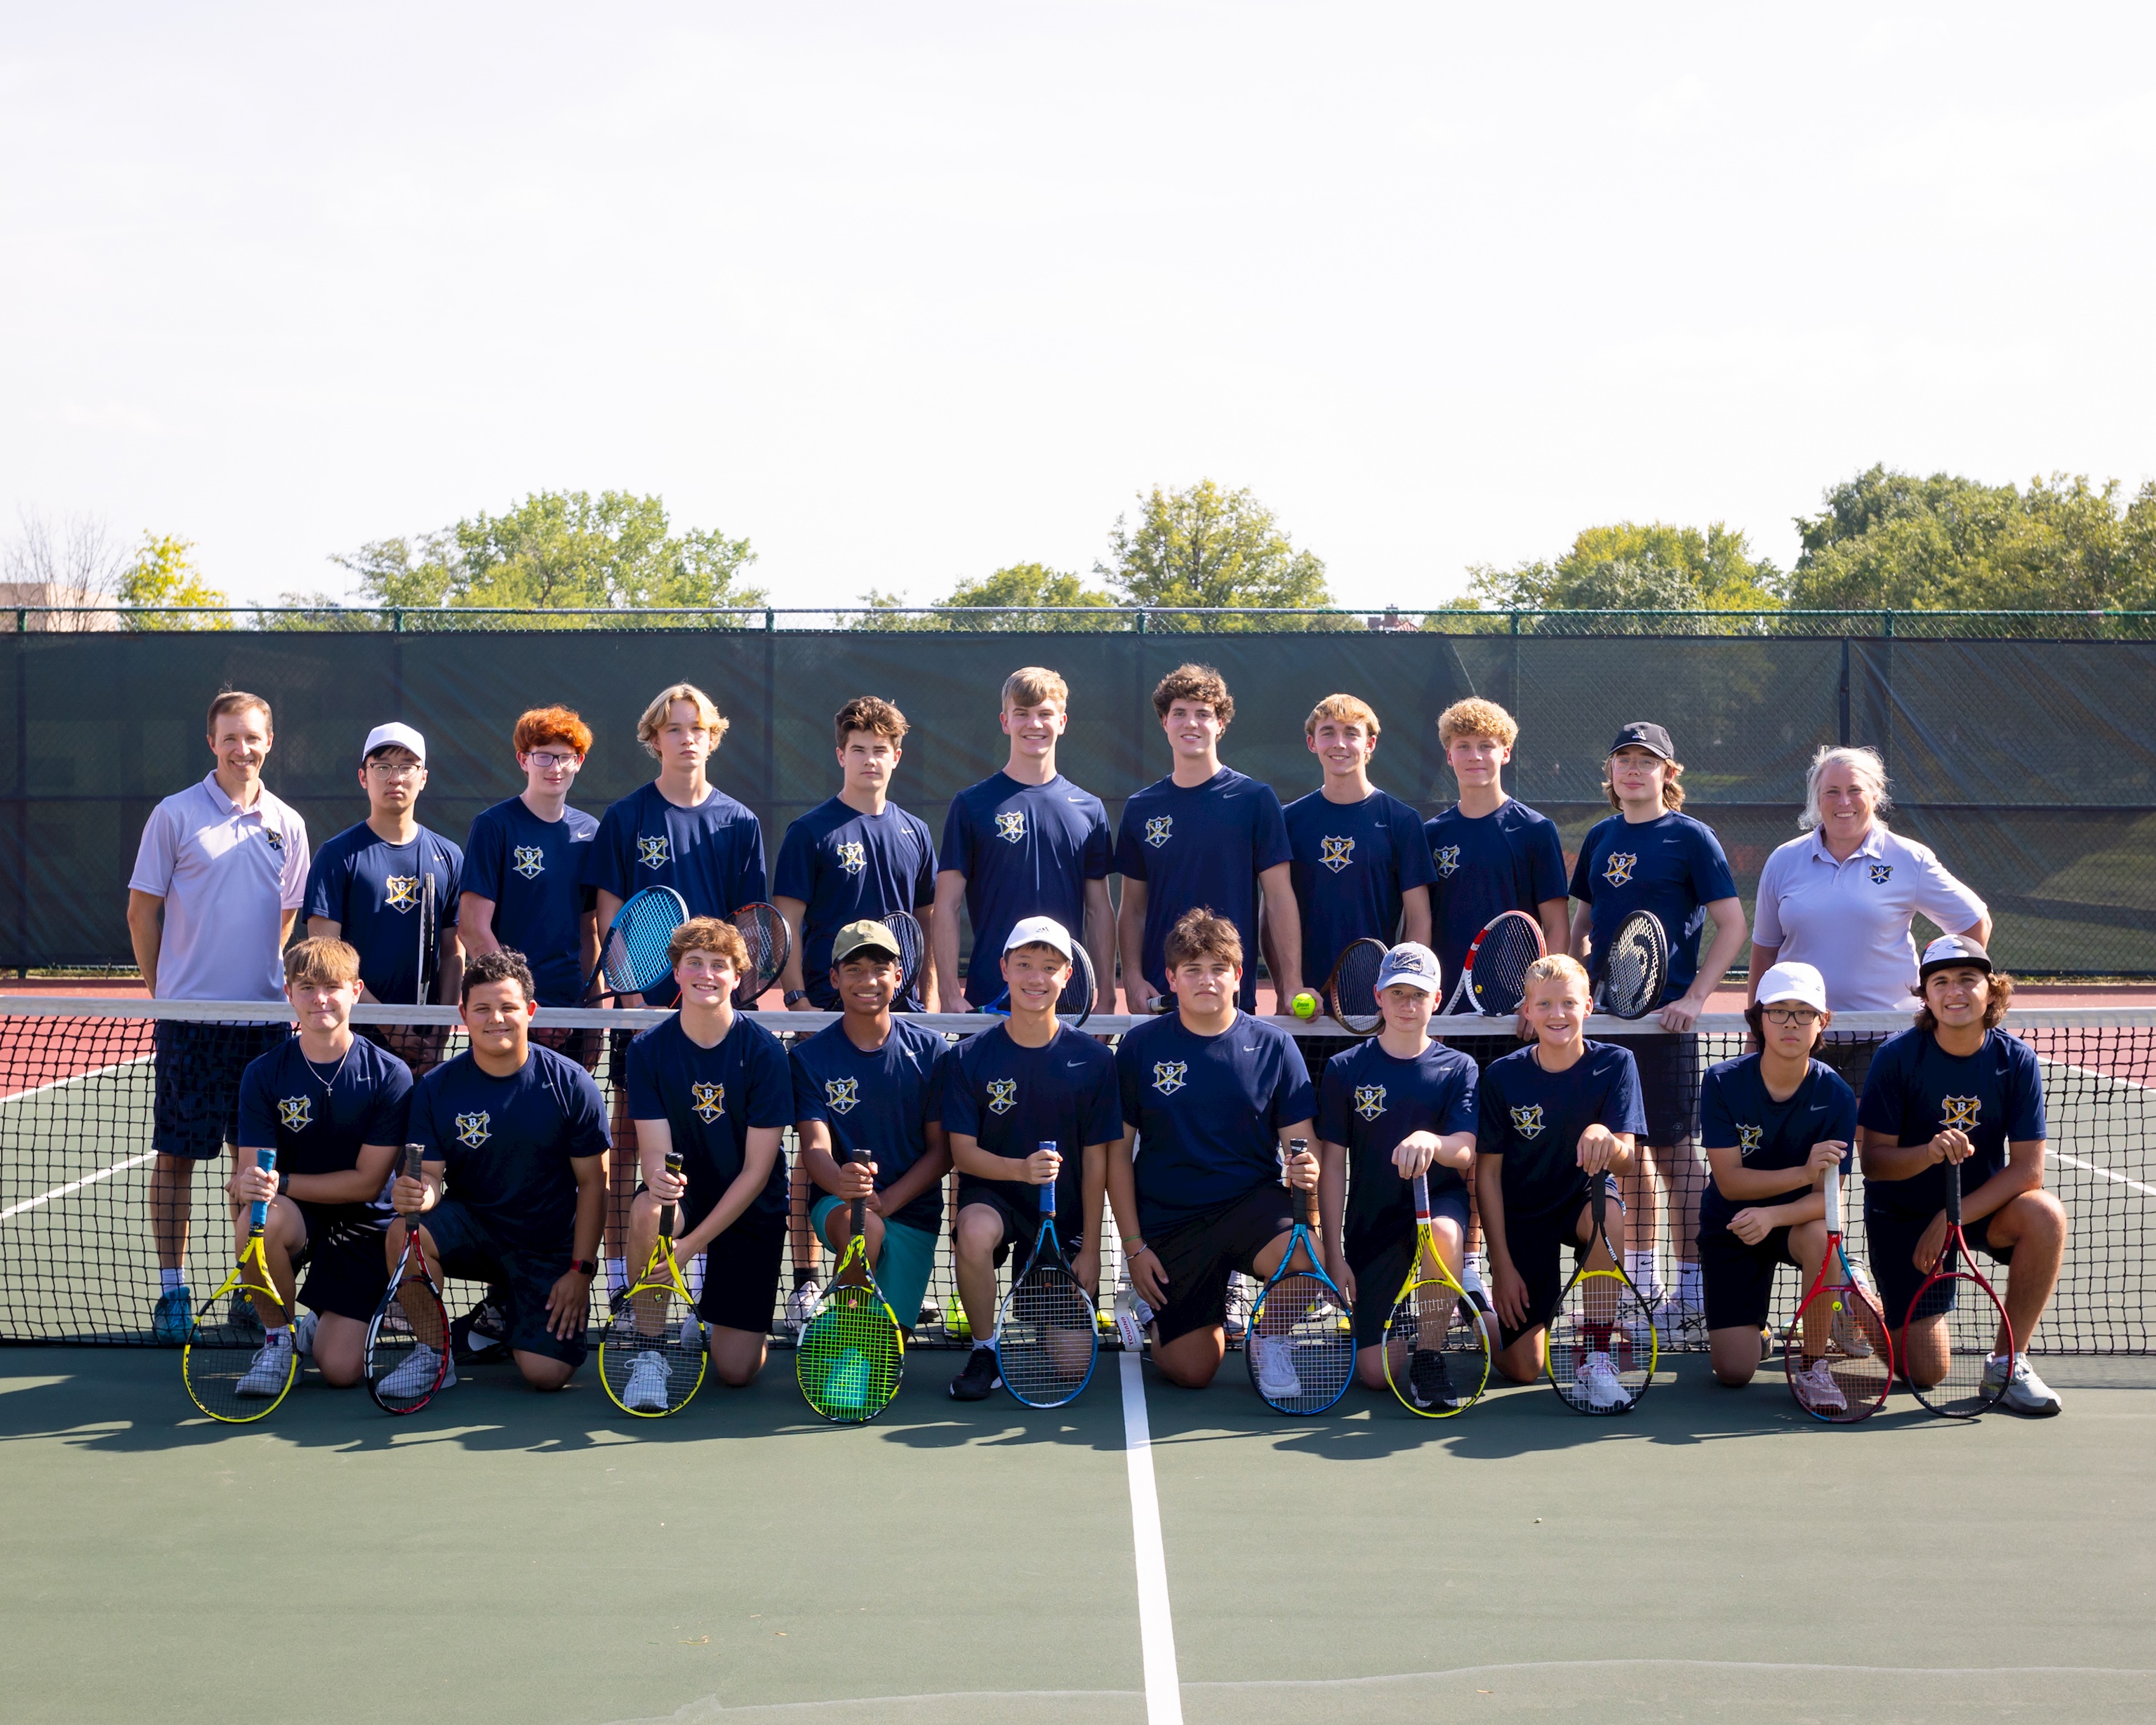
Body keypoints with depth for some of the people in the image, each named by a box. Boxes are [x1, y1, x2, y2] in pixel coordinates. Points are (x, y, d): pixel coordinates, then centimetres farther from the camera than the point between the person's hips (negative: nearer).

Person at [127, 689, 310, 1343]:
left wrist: (270, 980, 13)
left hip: (264, 1015, 3)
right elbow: (142, 910, 3)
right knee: (177, 1154, 1)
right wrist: (161, 991, 3)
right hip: (189, 1014, -3)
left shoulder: (287, 825, 8)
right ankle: (172, 1290, 10)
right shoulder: (175, 815, -1)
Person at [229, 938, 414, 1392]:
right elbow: (248, 1172, -8)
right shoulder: (264, 1074, -5)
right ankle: (278, 1337, -9)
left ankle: (319, 1325, 25)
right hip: (294, 1218, 1)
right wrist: (248, 1186, -34)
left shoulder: (390, 1076, -10)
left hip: (363, 1225, -1)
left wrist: (280, 1181, -22)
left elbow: (367, 1181, -12)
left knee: (341, 1369, -14)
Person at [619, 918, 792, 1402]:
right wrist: (659, 1178, -38)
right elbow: (655, 1150, -12)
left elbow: (757, 1169, -13)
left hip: (752, 1211, -1)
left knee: (736, 1370, -9)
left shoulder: (763, 1051, -13)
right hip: (686, 1195, 1)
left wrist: (691, 1243, -19)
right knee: (646, 1211, -37)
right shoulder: (648, 1050, -7)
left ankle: (713, 1323, 29)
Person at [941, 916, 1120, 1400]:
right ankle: (985, 1352, -14)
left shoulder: (1092, 1060, -5)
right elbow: (963, 1153, -9)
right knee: (975, 1231, -39)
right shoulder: (972, 1057, -7)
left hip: (1064, 1214, 1)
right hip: (992, 1195, -1)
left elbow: (1095, 1161, -1)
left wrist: (1090, 1249, -4)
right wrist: (1020, 1169, -29)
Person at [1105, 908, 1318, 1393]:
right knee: (1191, 1373, -5)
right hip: (1168, 1221, 0)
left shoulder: (1274, 1046, -1)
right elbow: (1119, 1153, 2)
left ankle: (1271, 1337, 0)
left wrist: (1306, 1171, -23)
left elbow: (1300, 1144, 1)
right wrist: (1133, 1245, -4)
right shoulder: (1140, 1047, -1)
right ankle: (1213, 1313, 32)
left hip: (1252, 1202, 0)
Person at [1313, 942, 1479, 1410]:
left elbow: (1466, 1152, -13)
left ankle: (1429, 1358, -19)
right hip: (1370, 1226, 0)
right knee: (1374, 1372, -12)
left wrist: (1430, 1141, -37)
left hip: (1439, 1201, 0)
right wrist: (1333, 1256, -5)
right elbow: (1332, 1167, 1)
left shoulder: (1458, 1069, 2)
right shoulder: (1345, 1070, 1)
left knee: (1444, 1231, -40)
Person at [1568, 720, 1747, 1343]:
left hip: (1664, 1016, -5)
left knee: (1672, 1150, -4)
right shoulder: (1599, 837, 12)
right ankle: (1641, 1283, 20)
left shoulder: (1690, 837, -4)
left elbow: (1733, 925, -7)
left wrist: (1694, 998, -15)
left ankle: (1692, 1297, 1)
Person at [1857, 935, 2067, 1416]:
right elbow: (1873, 1160, -16)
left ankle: (2007, 1363, -14)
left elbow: (2027, 1169, -14)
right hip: (1901, 1213, -2)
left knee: (2046, 1216, -32)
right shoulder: (1897, 1057, -16)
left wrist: (1951, 1218, -23)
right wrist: (1930, 1153, -36)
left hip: (1984, 1204, 2)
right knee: (1926, 1372, -9)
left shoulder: (2017, 1060, -12)